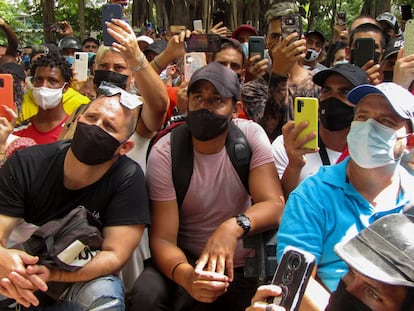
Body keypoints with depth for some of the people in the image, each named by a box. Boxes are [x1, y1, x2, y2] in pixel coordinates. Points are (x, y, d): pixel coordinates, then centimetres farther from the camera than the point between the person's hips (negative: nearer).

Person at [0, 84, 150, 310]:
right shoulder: (25, 164, -10)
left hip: (83, 281, -1)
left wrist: (52, 273, -37)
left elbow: (115, 255, -19)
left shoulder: (128, 178, -17)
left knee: (104, 292, -32)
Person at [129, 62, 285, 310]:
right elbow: (163, 239, -17)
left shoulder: (251, 135, -9)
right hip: (187, 261, -2)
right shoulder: (164, 153, -13)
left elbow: (275, 205, -18)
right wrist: (185, 275, -39)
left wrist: (235, 226, -39)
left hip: (243, 263, 3)